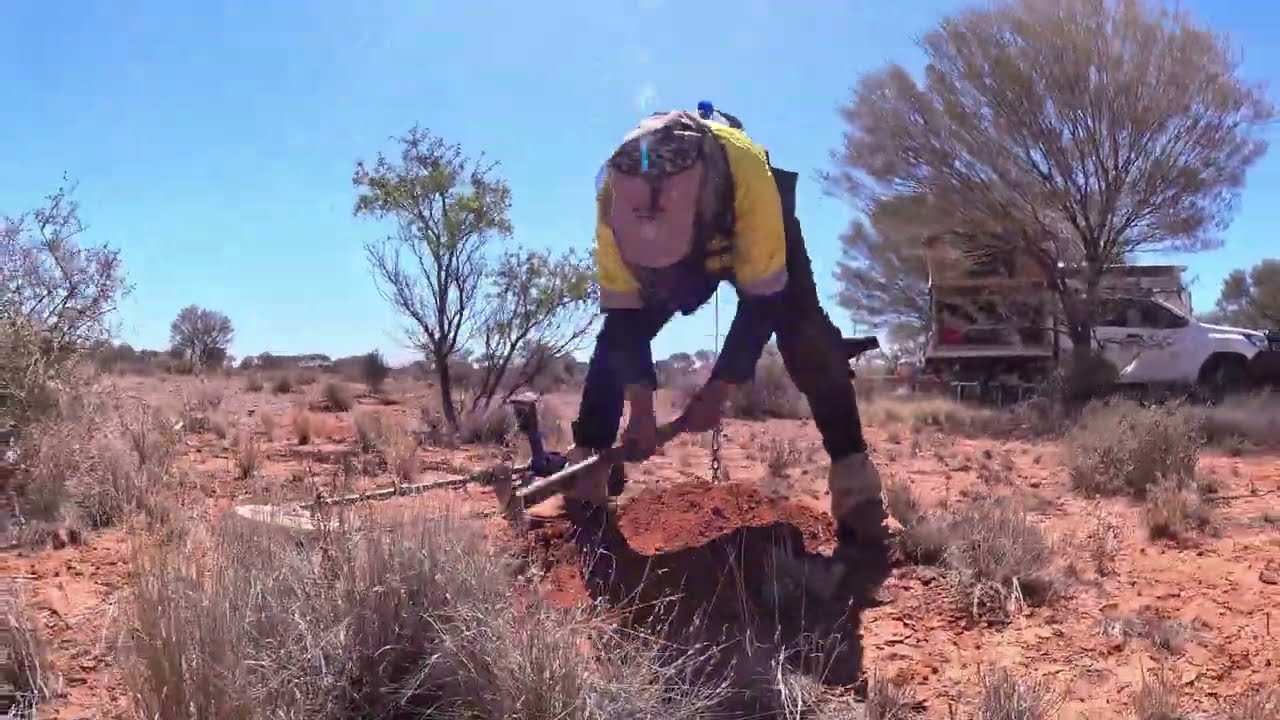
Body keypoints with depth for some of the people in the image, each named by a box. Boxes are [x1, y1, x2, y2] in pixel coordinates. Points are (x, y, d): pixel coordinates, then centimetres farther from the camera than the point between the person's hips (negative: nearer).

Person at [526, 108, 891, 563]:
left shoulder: (750, 179, -45)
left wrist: (717, 391, -35)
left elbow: (762, 305, -36)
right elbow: (623, 314, -28)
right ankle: (584, 484, -1)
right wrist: (641, 409, -31)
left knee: (807, 341, -21)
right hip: (670, 252, 3)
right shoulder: (615, 195, -36)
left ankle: (857, 492, -14)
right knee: (614, 336, -11)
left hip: (752, 238, -2)